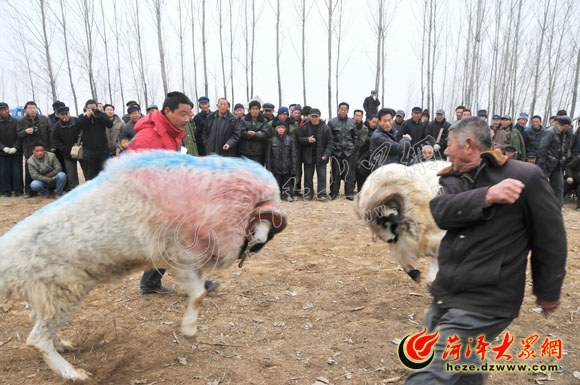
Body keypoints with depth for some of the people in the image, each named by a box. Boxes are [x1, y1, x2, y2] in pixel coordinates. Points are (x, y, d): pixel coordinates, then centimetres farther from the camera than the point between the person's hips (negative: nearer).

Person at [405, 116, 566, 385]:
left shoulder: (525, 177, -9)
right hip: (444, 293, 7)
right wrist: (487, 196, -29)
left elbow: (549, 238, -1)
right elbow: (441, 212, -15)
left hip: (483, 303, -6)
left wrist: (548, 292, 6)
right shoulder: (452, 179, 6)